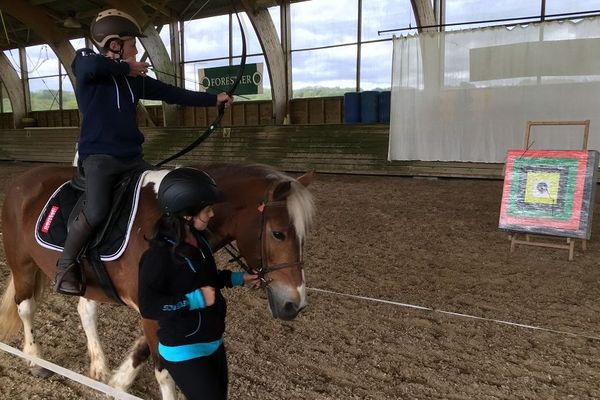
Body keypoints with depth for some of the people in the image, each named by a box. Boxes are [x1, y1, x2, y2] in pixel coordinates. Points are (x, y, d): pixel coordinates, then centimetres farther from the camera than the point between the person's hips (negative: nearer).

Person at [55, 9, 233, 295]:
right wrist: (127, 68, -12)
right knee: (96, 212, -27)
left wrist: (213, 99, 17)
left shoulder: (135, 78, 13)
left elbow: (172, 94, 17)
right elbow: (92, 65, -29)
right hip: (99, 157, -6)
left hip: (132, 158, 7)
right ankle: (65, 265, -2)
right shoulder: (86, 63, -3)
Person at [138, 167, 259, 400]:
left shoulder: (199, 239, 0)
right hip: (184, 352, -8)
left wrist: (238, 278, 9)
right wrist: (195, 300, -28)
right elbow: (148, 306, -26)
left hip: (213, 344, 8)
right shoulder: (161, 252, -24)